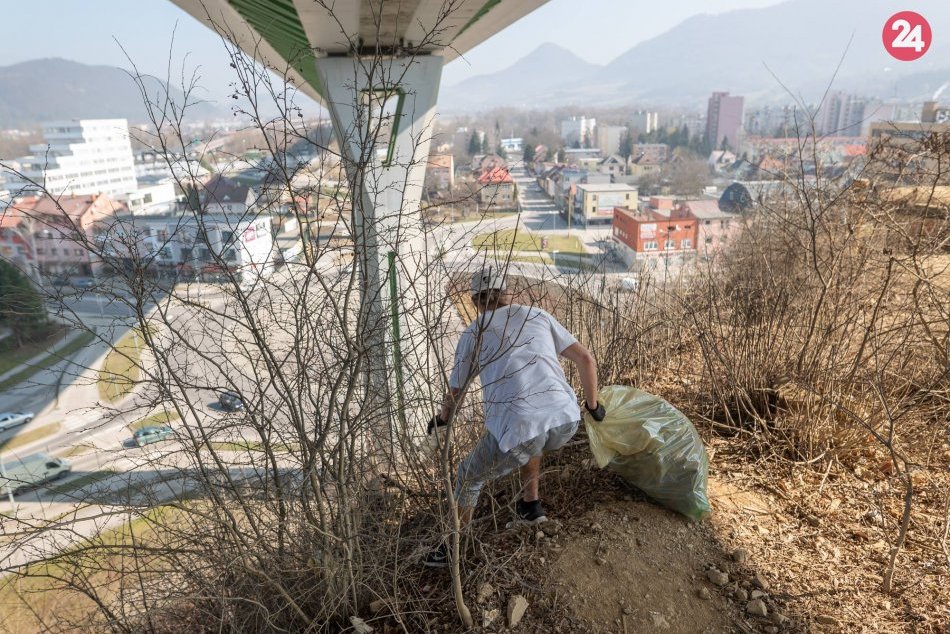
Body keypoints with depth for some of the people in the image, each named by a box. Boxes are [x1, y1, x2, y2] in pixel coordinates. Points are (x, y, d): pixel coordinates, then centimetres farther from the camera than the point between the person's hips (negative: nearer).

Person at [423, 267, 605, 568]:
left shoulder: (473, 334, 15)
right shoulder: (537, 315, 21)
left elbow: (455, 394, 22)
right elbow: (585, 359, 16)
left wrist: (441, 419, 44)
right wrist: (592, 403, 31)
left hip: (517, 426, -4)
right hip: (566, 421, 4)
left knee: (469, 477, 23)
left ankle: (451, 548, 37)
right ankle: (531, 505, 41)